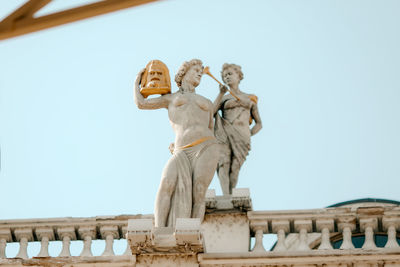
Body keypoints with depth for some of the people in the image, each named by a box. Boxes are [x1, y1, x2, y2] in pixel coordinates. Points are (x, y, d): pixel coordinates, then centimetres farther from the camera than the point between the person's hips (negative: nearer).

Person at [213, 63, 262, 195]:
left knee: (234, 169, -11)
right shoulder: (223, 99, 22)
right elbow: (210, 112, 1)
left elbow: (259, 123, 23)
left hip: (242, 137, 1)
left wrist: (249, 134, 4)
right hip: (225, 134, -1)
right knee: (224, 164, -21)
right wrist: (221, 94, -6)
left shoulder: (250, 98, 23)